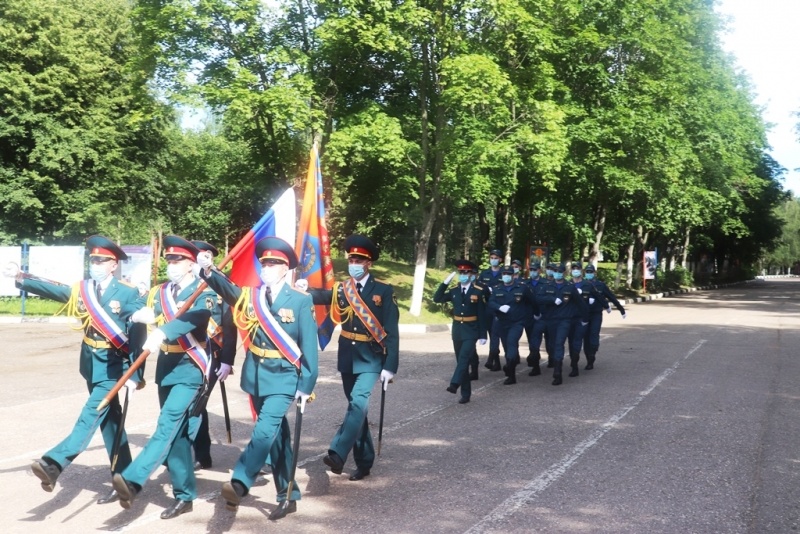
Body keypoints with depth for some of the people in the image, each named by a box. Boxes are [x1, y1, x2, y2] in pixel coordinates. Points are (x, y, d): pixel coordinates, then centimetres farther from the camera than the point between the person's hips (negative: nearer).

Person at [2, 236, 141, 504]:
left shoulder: (128, 294, -9)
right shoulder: (81, 289, 4)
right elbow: (51, 289, -12)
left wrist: (134, 375, -15)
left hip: (114, 365, -6)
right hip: (91, 363, 6)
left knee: (92, 413, -19)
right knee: (108, 419, 12)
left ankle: (54, 463, -27)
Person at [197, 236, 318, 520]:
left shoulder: (301, 301, -7)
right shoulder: (251, 296, 5)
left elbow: (309, 348, -8)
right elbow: (228, 289, -13)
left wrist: (306, 386, -12)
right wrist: (208, 270, -32)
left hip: (283, 378, -5)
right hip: (256, 377, 5)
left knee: (264, 431, -20)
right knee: (276, 435, 12)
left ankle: (238, 484, -26)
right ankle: (289, 496, 22)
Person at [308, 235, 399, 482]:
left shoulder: (384, 291, -5)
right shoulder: (341, 289, 5)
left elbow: (392, 332, -8)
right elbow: (320, 295, -13)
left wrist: (390, 366, -13)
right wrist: (303, 290, -35)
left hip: (371, 358, -4)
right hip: (347, 358, 4)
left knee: (359, 402, -23)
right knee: (356, 406, 12)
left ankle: (337, 454, -28)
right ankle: (364, 461, 23)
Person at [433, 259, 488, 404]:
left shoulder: (478, 291, -4)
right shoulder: (454, 291, 7)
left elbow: (482, 315, -4)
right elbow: (437, 299, 0)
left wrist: (483, 335, -6)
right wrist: (445, 283, -7)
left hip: (471, 331, -4)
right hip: (457, 331, 4)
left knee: (464, 359, -22)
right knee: (461, 361, 7)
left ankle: (454, 384, -33)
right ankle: (465, 393, 13)